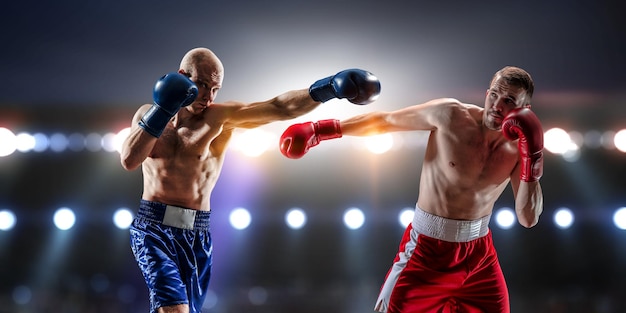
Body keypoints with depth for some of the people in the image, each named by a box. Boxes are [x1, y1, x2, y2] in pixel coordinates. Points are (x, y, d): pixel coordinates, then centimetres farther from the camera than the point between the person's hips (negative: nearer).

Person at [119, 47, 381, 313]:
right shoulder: (148, 114, 5)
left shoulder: (221, 117, -1)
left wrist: (329, 87, -25)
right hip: (152, 230, -1)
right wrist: (162, 111, -17)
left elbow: (278, 107, -13)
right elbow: (128, 160, -12)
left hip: (196, 236, 2)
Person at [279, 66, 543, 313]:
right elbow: (385, 121, -4)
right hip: (429, 249, -4)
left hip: (479, 253, 4)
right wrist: (322, 129, -6)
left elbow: (528, 219, -13)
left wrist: (532, 158, -24)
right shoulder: (451, 114, -15)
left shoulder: (518, 148, -6)